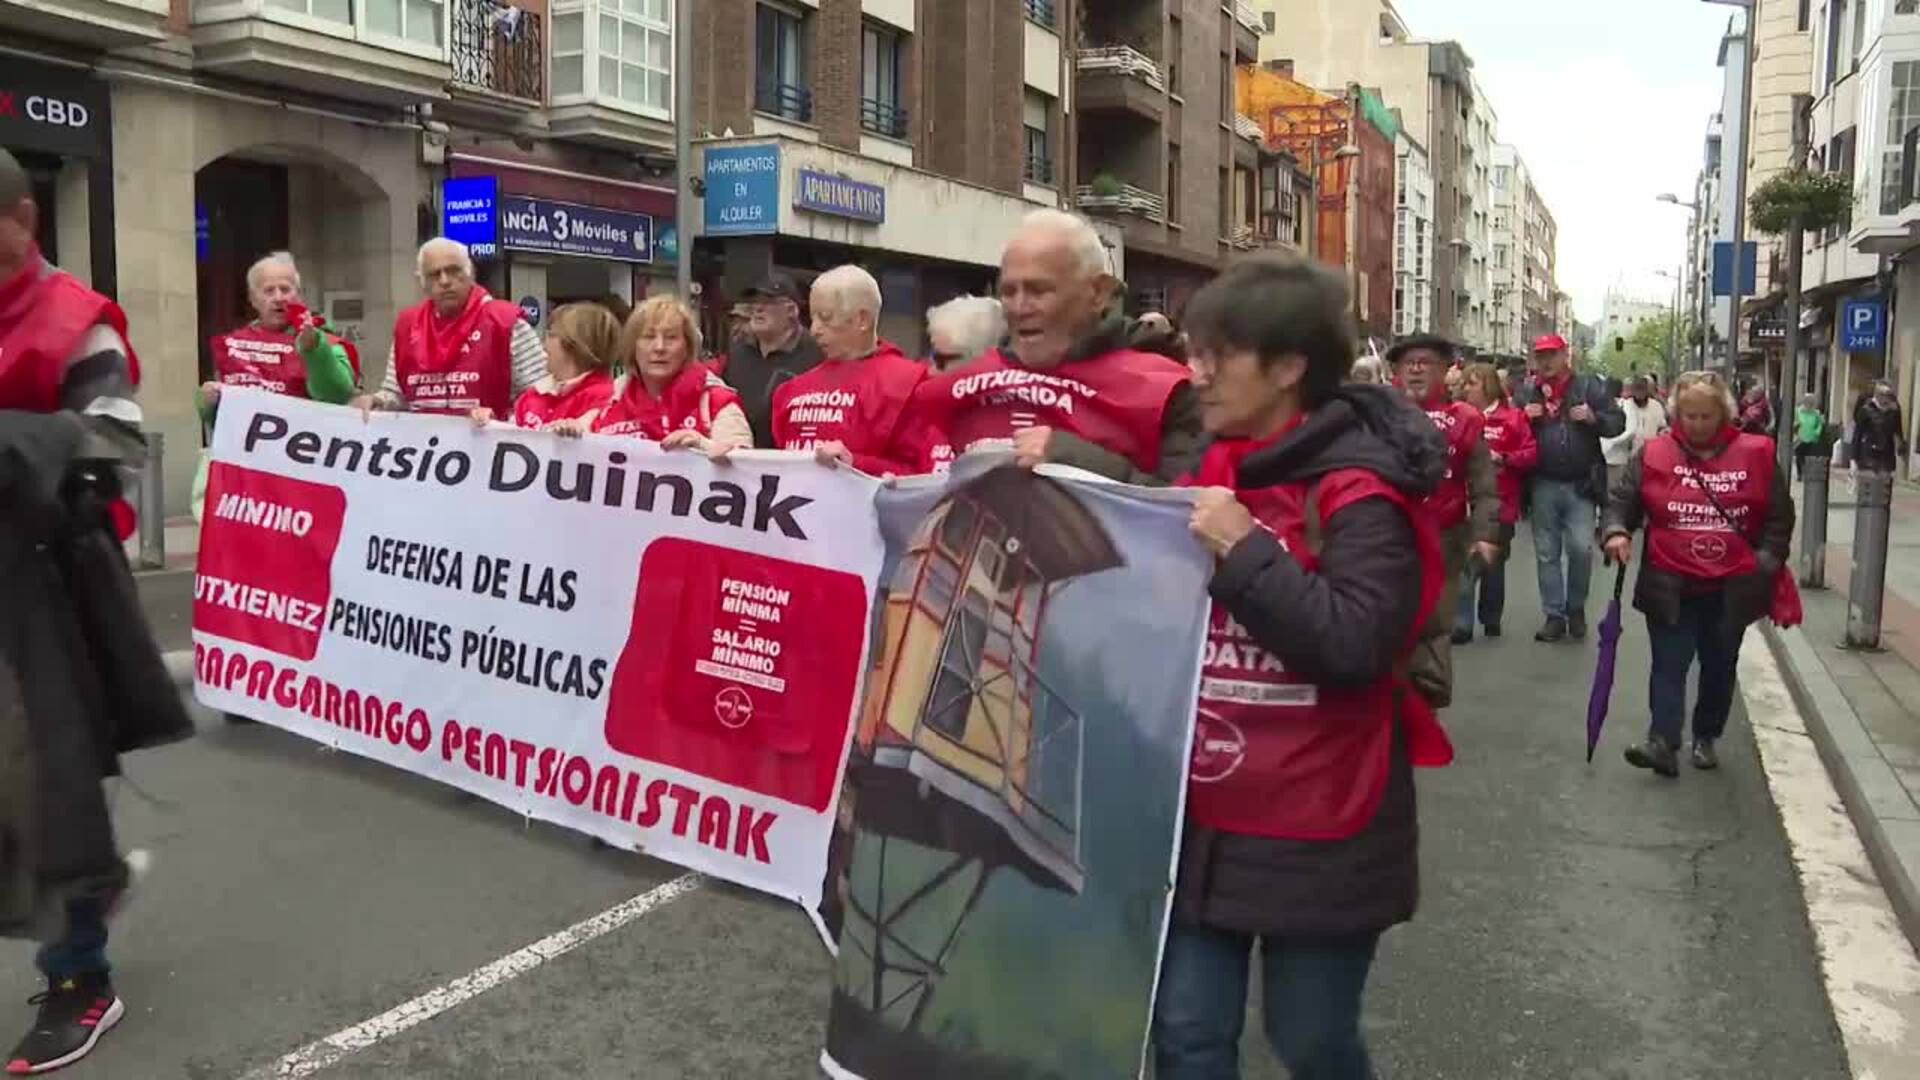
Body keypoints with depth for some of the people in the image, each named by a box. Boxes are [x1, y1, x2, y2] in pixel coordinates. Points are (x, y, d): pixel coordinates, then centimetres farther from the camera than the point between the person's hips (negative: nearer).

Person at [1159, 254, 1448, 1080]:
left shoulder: (1358, 493, -14)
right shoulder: (1211, 470, 8)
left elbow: (1357, 646, -24)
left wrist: (1244, 550, -24)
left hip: (1315, 830, -6)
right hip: (1202, 817, 6)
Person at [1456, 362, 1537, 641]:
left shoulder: (1514, 417, -1)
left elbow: (1531, 453, -4)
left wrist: (1503, 458, -15)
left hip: (1500, 503, 0)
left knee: (1495, 562, 14)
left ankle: (1492, 619, 28)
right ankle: (1462, 624, -6)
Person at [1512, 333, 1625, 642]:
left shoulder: (1590, 386, 2)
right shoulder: (1527, 391, 8)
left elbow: (1618, 422, 2)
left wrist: (1594, 418, -16)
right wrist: (1524, 417, -8)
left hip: (1581, 484, -2)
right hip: (1543, 485, 2)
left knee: (1581, 549, -7)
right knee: (1546, 553, 6)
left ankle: (1576, 608, 15)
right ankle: (1554, 615, 15)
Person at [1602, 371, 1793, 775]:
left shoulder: (1756, 454, -2)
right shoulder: (1654, 454, -4)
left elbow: (1780, 515, 3)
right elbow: (1623, 499, -2)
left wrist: (1767, 560, -6)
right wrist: (1617, 531, -21)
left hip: (1731, 589, 2)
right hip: (1670, 587, -1)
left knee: (1719, 667, 14)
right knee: (1668, 665, -4)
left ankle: (1705, 738, 29)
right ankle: (1663, 742, -9)